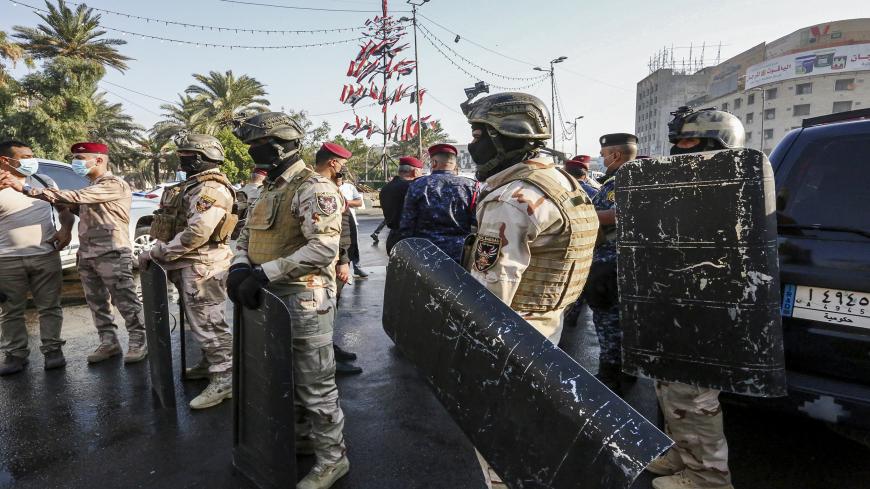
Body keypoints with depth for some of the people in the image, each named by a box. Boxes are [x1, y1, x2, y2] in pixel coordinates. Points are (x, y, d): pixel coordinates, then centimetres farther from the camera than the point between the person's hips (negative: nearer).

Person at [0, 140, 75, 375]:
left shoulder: (44, 181, 10)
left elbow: (64, 208, 17)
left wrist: (66, 228, -2)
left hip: (46, 256, 1)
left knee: (50, 306, 5)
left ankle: (52, 350, 14)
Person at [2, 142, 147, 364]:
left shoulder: (115, 184, -12)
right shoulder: (91, 187, 18)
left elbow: (75, 197, -21)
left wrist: (27, 189, -21)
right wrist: (69, 206, 7)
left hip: (112, 254, -9)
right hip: (86, 255, 9)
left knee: (126, 301, -3)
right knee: (97, 303, 11)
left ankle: (139, 342, 6)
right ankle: (108, 342, 21)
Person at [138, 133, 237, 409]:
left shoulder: (212, 189, -18)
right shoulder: (195, 186, 17)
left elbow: (195, 233, -26)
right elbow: (177, 224, 22)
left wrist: (158, 253, -18)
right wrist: (159, 252, 12)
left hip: (202, 267, -11)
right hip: (191, 266, 11)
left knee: (207, 323, -6)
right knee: (199, 321, 19)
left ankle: (225, 379, 1)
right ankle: (209, 364, 33)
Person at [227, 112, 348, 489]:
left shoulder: (313, 188, -15)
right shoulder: (269, 188, 15)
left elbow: (323, 248, -27)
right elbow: (247, 234, 18)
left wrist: (265, 273, -27)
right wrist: (240, 266, -3)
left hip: (303, 301, -9)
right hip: (270, 300, 9)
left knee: (314, 384, 2)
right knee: (284, 378, 21)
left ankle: (332, 457, 19)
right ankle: (301, 436, 41)